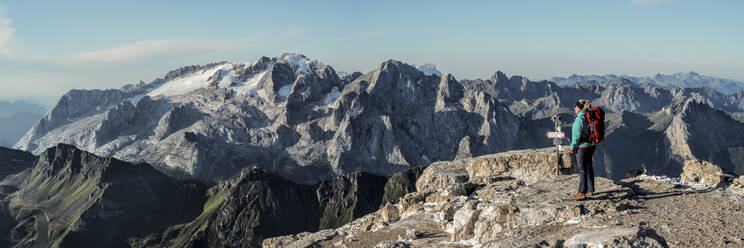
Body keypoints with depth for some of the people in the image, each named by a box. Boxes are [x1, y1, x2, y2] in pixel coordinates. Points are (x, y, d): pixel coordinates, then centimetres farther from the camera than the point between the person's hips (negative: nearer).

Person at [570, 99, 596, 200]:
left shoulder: (580, 118, -18)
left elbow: (577, 135, -19)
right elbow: (590, 132, 14)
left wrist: (572, 147, -10)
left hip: (582, 147, -9)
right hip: (590, 146, 9)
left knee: (582, 169, -5)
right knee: (589, 167, 15)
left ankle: (582, 192, -2)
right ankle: (590, 190, 24)